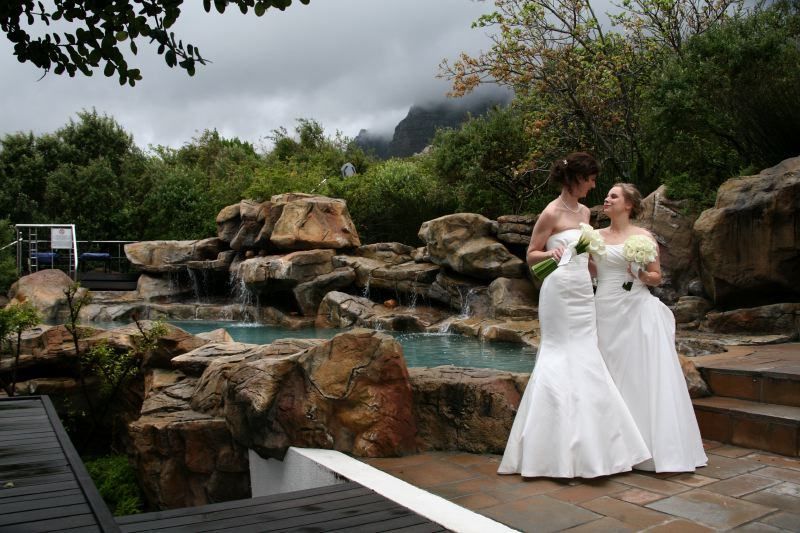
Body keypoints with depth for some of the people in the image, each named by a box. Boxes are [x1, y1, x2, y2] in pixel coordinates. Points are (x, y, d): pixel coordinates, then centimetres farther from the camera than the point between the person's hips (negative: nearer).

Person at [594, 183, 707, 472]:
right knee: (611, 377, 4)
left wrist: (643, 276, -15)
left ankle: (658, 447, 2)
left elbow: (657, 277, 6)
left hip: (637, 310, -3)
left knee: (644, 376, -5)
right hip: (606, 311, 3)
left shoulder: (643, 236, 3)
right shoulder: (596, 236, 11)